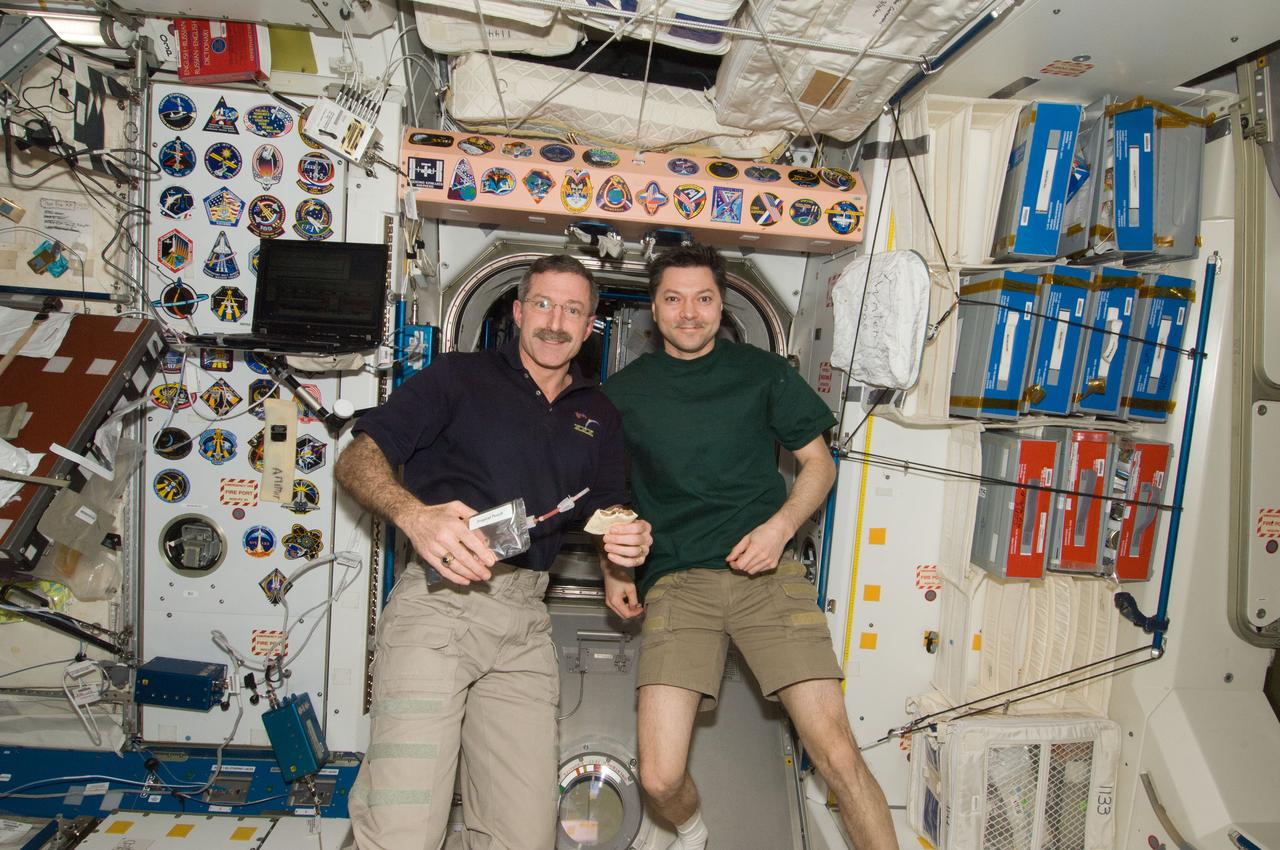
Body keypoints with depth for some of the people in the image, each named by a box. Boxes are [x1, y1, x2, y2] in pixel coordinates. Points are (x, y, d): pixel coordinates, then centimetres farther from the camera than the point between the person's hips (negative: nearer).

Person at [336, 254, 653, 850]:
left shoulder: (599, 416, 20)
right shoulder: (459, 377, 6)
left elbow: (606, 518, 22)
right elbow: (357, 459, -2)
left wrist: (626, 543, -2)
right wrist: (415, 514, -22)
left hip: (524, 620, 5)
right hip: (438, 600, -4)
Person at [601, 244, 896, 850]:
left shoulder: (763, 373, 7)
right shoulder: (622, 393, 9)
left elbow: (818, 464, 12)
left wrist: (780, 526, -5)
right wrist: (612, 568, 10)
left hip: (767, 574, 0)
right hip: (675, 582, 1)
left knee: (838, 756, -9)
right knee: (659, 779, -6)